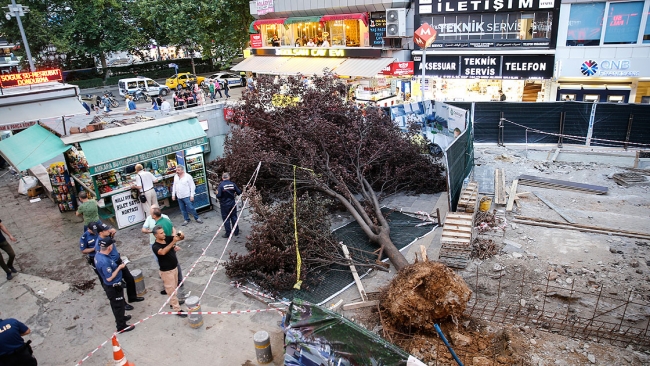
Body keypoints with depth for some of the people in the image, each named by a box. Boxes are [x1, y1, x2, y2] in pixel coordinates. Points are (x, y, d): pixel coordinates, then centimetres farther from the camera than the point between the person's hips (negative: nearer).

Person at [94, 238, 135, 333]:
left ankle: (120, 318, 50)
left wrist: (117, 266, -1)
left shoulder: (98, 255, -6)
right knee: (118, 305, 10)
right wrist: (119, 267, -21)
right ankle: (121, 326, 26)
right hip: (114, 287, -9)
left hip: (110, 286, 9)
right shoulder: (104, 261, -36)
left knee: (116, 304, 29)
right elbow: (109, 278, -29)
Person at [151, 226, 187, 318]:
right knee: (171, 289, 2)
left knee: (174, 288, 23)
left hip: (174, 268, 7)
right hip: (166, 271, -7)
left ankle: (173, 302, 43)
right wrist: (173, 242, -48)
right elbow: (163, 252, -43)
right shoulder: (155, 246, -22)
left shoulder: (167, 239, -4)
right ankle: (177, 309, 9)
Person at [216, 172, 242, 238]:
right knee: (234, 217, 16)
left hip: (224, 205, -3)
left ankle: (228, 233, 15)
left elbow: (218, 196, -22)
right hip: (232, 203, 3)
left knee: (226, 219, 7)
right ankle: (236, 232, 25)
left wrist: (217, 193, 1)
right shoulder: (233, 184, -7)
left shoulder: (221, 185, -17)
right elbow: (239, 192, -6)